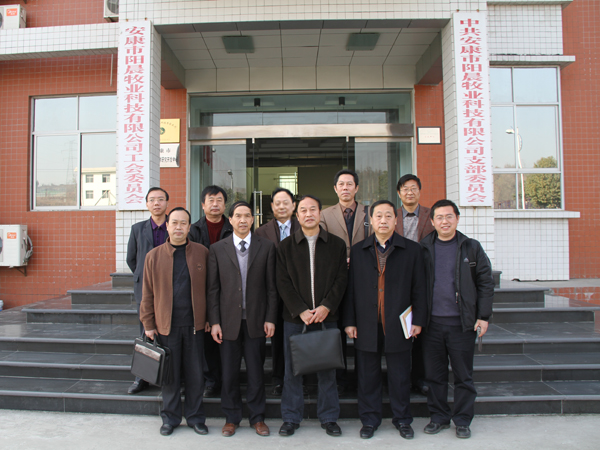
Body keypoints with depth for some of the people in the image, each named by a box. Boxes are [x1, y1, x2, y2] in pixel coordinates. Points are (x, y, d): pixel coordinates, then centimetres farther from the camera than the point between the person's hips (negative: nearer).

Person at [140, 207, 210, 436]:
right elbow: (148, 293, 4)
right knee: (170, 375, 10)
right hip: (167, 325, 0)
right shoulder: (154, 256, 2)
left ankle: (195, 417, 25)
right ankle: (170, 418, 28)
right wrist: (148, 325, 2)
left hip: (194, 324, 0)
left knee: (195, 374, 9)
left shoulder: (202, 252, 2)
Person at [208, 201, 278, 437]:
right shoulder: (217, 249, 3)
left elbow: (271, 285, 2)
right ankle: (231, 418, 27)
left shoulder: (266, 246, 3)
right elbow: (213, 288, 2)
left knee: (256, 372, 9)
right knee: (229, 373, 10)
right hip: (229, 320, 0)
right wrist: (214, 322, -3)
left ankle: (257, 418, 26)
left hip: (256, 320, 0)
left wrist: (270, 318, -3)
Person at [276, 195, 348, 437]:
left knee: (327, 369, 8)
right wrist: (301, 311, -11)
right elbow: (283, 283, -1)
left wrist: (326, 307, -11)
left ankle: (329, 417, 24)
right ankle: (291, 418, 22)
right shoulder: (285, 246, 5)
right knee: (292, 369, 7)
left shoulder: (337, 244, 6)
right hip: (294, 317, 0)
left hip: (326, 315, 0)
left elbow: (341, 279, 1)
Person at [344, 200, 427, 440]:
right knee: (368, 376, 10)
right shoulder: (358, 251, 6)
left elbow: (419, 288, 3)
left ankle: (402, 420, 29)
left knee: (400, 376, 11)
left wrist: (418, 320, -1)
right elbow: (350, 289, 5)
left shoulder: (412, 250, 3)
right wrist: (349, 321, 1)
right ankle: (369, 420, 26)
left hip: (399, 325, -1)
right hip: (366, 326, 1)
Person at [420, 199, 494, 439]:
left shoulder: (471, 248, 3)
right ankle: (439, 417, 27)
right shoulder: (423, 249, 4)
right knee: (434, 374, 11)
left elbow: (485, 283, 4)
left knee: (463, 375, 9)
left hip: (462, 323, -1)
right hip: (432, 322, 1)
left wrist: (483, 316, -3)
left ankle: (462, 420, 24)